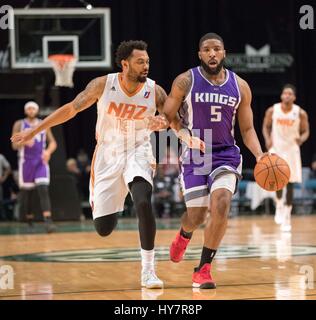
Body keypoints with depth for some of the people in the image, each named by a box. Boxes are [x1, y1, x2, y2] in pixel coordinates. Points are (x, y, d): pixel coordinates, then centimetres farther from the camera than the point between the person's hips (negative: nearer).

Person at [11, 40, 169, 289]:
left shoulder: (155, 91, -13)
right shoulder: (103, 85, -13)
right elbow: (71, 109, -4)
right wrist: (34, 131, -2)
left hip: (137, 153, -1)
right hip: (108, 155, 1)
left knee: (144, 203, -31)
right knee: (104, 229, 1)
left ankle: (148, 270, -19)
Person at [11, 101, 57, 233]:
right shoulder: (19, 125, 3)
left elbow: (53, 142, 9)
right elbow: (14, 145, 0)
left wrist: (48, 151, -13)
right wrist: (24, 142, -22)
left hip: (41, 161, 0)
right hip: (26, 162, 0)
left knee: (43, 190, -16)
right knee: (26, 192, 6)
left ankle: (48, 221, -27)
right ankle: (29, 220, 22)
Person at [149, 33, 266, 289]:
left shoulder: (240, 86, 2)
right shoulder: (185, 82, -5)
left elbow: (247, 129, 7)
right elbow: (167, 117, 0)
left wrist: (259, 155, -9)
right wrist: (159, 122, -24)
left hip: (225, 154, 1)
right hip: (194, 154, -1)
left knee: (221, 205, -22)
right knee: (197, 216, -1)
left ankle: (204, 269, -8)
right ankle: (184, 234, 40)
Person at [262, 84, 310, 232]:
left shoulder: (300, 113, -7)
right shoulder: (272, 111, -5)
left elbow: (306, 131, 1)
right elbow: (266, 127, 8)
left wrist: (302, 139, -22)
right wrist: (267, 139, -12)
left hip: (292, 150, 0)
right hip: (276, 149, 0)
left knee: (289, 183, 1)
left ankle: (287, 216, 9)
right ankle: (279, 205, 18)